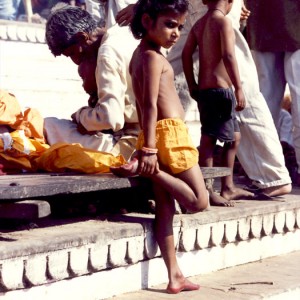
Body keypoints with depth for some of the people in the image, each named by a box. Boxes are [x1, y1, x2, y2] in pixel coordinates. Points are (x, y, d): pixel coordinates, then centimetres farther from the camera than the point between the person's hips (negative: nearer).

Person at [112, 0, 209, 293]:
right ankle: (145, 168, -12)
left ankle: (174, 277, 8)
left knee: (165, 207, 6)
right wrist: (149, 149, -23)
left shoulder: (138, 55, 20)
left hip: (154, 138, 10)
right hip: (170, 133, -10)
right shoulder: (154, 57, -9)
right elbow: (150, 104, -18)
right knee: (199, 201, -6)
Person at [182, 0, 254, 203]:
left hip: (204, 89, 8)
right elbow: (228, 56, -20)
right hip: (220, 88, -8)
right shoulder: (223, 21, -11)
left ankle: (228, 187, 19)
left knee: (234, 136, 16)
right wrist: (239, 88, -19)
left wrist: (192, 85, 18)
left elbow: (186, 54, 12)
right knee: (209, 139, -9)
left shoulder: (200, 24, 12)